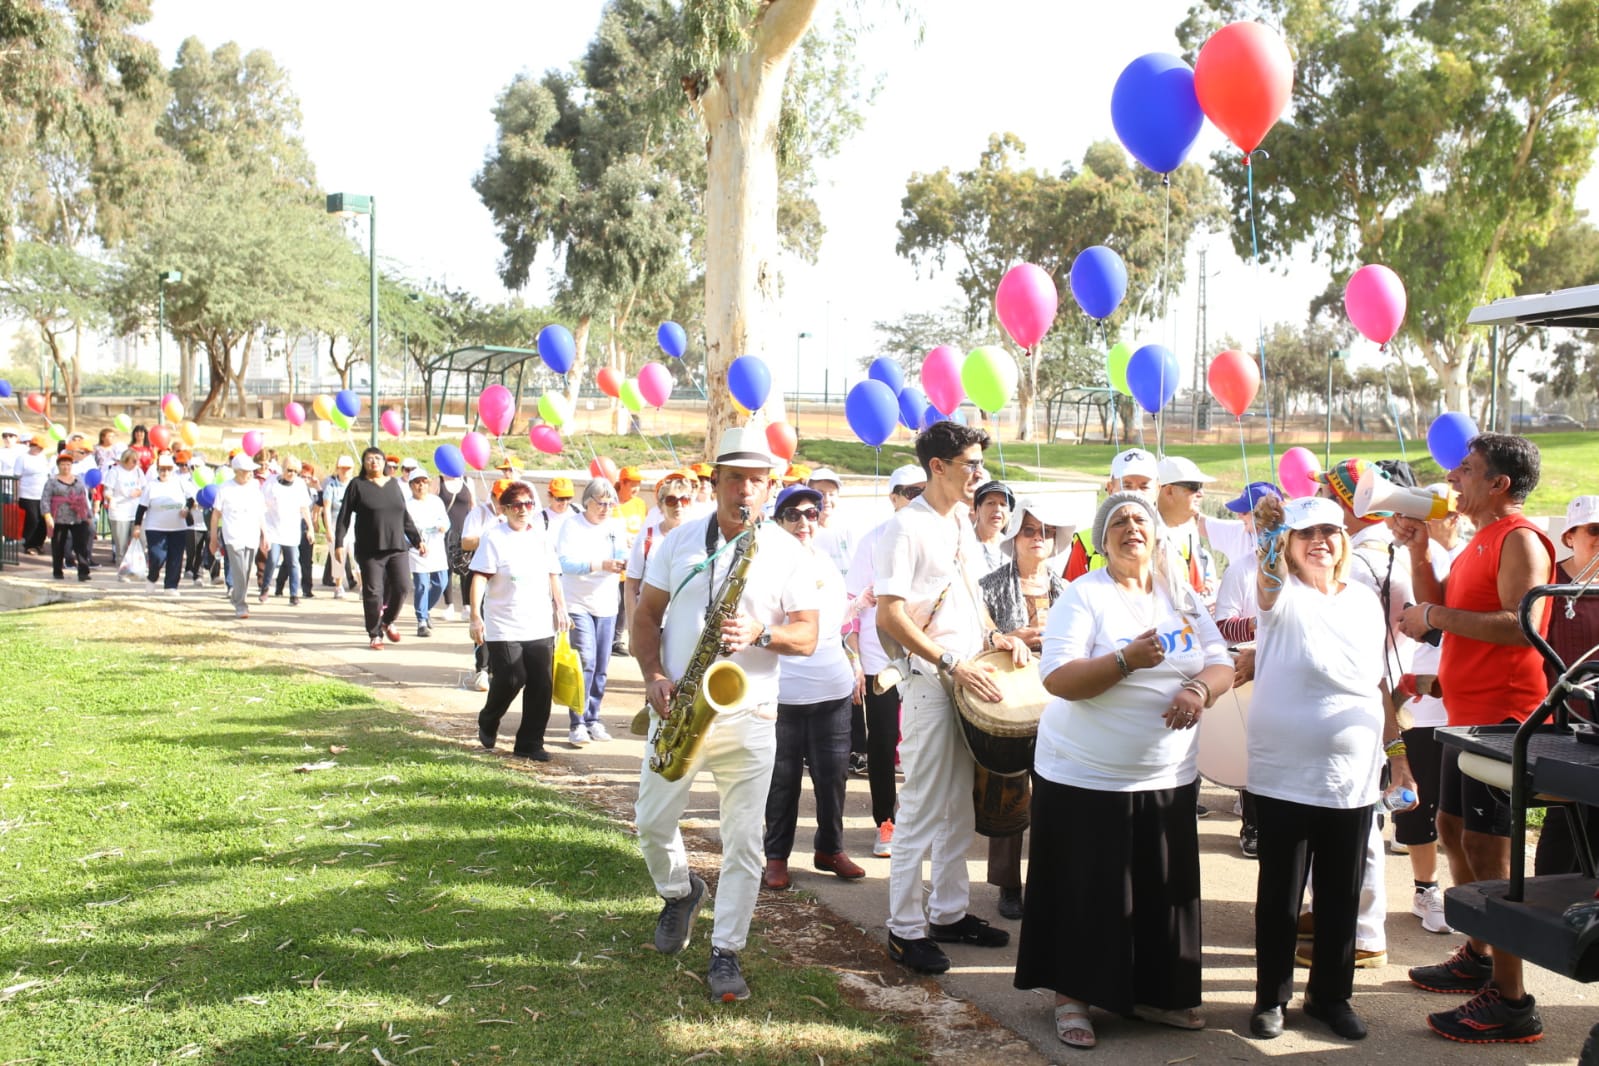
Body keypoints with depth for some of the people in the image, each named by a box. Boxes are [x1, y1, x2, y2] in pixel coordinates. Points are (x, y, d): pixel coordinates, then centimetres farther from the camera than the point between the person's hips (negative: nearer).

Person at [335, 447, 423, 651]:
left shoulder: (393, 484, 13)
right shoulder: (357, 485, 1)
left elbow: (405, 516, 20)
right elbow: (344, 516, -1)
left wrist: (416, 540, 18)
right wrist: (339, 544, -8)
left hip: (397, 547, 3)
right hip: (370, 550, -3)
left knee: (401, 586, -6)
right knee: (373, 592, -2)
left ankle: (387, 621, 20)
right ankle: (374, 635, 11)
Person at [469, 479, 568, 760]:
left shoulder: (542, 535, 10)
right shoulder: (493, 537, -4)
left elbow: (553, 574, 16)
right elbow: (479, 578, -10)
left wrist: (560, 607, 9)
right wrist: (476, 616, -17)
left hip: (541, 626, 5)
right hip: (504, 628, -4)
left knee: (541, 686, 1)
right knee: (510, 681, -6)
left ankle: (530, 743, 11)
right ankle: (488, 724, 24)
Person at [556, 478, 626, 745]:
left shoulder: (616, 527, 8)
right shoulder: (572, 526, -4)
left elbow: (622, 557, 1)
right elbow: (565, 562, -16)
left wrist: (623, 563, -24)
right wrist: (601, 565, -29)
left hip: (607, 606, 5)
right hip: (577, 604, -5)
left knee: (601, 667, 8)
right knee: (584, 661, -14)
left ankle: (593, 719, 19)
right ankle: (577, 723, -9)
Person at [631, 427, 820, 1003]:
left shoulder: (786, 551, 0)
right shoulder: (680, 539, 5)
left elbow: (808, 635, -2)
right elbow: (646, 614, 7)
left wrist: (762, 634, -21)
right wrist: (654, 676, -8)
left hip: (748, 718, -2)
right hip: (678, 711, 2)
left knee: (743, 841, -2)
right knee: (653, 824, 11)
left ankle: (726, 952, 10)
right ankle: (680, 893, 41)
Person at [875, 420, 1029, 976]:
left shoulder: (962, 522, 12)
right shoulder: (906, 527, -14)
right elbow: (890, 615, -19)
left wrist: (993, 635, 6)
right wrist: (951, 664, -23)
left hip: (969, 678, 8)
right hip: (929, 681, -8)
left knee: (959, 807, 15)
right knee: (923, 809, -3)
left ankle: (949, 912, 27)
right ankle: (906, 928, 7)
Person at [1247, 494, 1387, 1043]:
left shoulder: (1366, 600, 8)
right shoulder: (1283, 597, -6)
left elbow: (1377, 684, 15)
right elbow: (1270, 579, -32)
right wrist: (1270, 534, -52)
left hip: (1353, 777, 4)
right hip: (1284, 776, -4)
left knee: (1342, 895, 12)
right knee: (1280, 893, 6)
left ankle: (1331, 994, 27)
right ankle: (1272, 996, 20)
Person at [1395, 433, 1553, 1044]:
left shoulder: (1519, 540, -13)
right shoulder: (1481, 541, 18)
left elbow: (1521, 625, -26)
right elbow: (1437, 609, 18)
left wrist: (1438, 617, -21)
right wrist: (1418, 553, 8)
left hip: (1502, 716, -11)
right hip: (1470, 713, 11)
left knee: (1486, 847, -11)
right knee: (1453, 830, 19)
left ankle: (1511, 1002, -8)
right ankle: (1477, 959, 33)